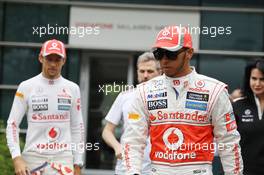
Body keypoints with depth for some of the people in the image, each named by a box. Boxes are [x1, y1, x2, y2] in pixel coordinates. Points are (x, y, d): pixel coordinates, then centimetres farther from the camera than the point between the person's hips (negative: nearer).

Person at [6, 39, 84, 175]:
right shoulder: (26, 87, 2)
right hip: (33, 157, -1)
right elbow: (12, 124, 1)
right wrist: (17, 158, -11)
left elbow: (77, 128, 12)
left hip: (63, 158, 1)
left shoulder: (72, 89, 8)